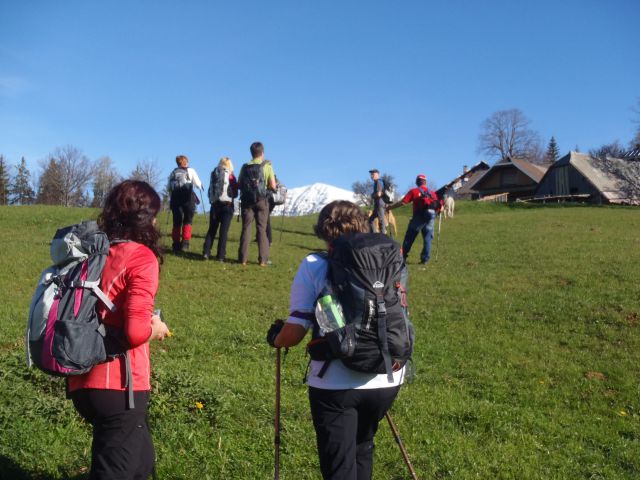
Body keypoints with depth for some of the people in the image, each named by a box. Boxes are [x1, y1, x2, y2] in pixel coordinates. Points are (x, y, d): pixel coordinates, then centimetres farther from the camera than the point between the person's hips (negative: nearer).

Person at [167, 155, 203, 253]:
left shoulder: (173, 172, 13)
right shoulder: (190, 171, 5)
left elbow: (168, 188, 11)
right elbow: (198, 184, 2)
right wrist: (201, 187, 23)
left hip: (175, 198, 3)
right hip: (188, 197, -3)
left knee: (177, 221, 7)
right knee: (187, 220, 2)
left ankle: (176, 244, 5)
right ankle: (185, 243, -11)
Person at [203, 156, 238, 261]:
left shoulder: (214, 174, 7)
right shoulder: (230, 176, -4)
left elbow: (210, 191, 10)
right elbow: (235, 193, -2)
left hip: (214, 205, 4)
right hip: (227, 205, -4)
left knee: (212, 229, 11)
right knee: (224, 231, 0)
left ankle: (206, 252, 4)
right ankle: (220, 255, -2)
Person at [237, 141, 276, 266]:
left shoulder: (245, 166, 4)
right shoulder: (267, 165, -4)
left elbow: (239, 184, 4)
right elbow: (273, 186, -6)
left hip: (247, 201, 2)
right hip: (261, 201, -2)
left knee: (246, 229, 6)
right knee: (262, 229, 3)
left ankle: (243, 258, 4)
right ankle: (263, 259, 1)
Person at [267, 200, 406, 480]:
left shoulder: (314, 265, -3)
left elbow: (295, 332, -7)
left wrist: (275, 339, 15)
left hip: (336, 384, -4)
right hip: (387, 380, 4)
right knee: (362, 449, 28)